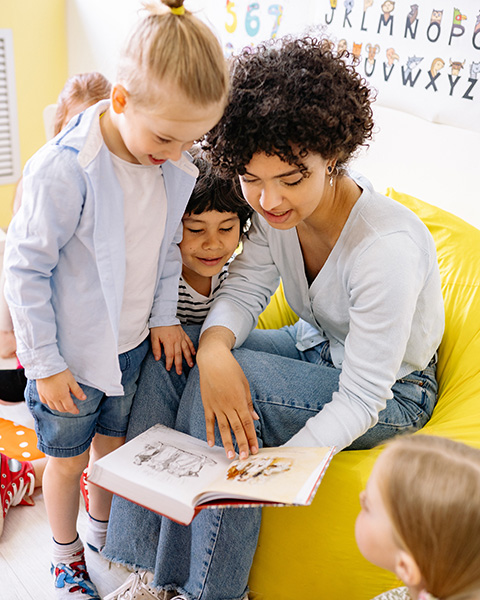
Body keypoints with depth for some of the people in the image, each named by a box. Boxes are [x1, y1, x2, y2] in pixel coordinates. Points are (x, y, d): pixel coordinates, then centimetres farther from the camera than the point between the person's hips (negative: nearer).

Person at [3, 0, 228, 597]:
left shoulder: (175, 165, -9)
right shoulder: (62, 171, -27)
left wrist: (165, 316, 4)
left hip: (133, 343, 5)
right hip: (72, 353, -5)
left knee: (114, 441, 24)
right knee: (68, 457, 16)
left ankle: (103, 530, 52)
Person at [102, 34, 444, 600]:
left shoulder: (387, 248, -33)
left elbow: (361, 400, -29)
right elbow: (243, 288, -11)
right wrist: (214, 347, -34)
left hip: (390, 391, -6)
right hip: (314, 344, 7)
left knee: (228, 382, -29)